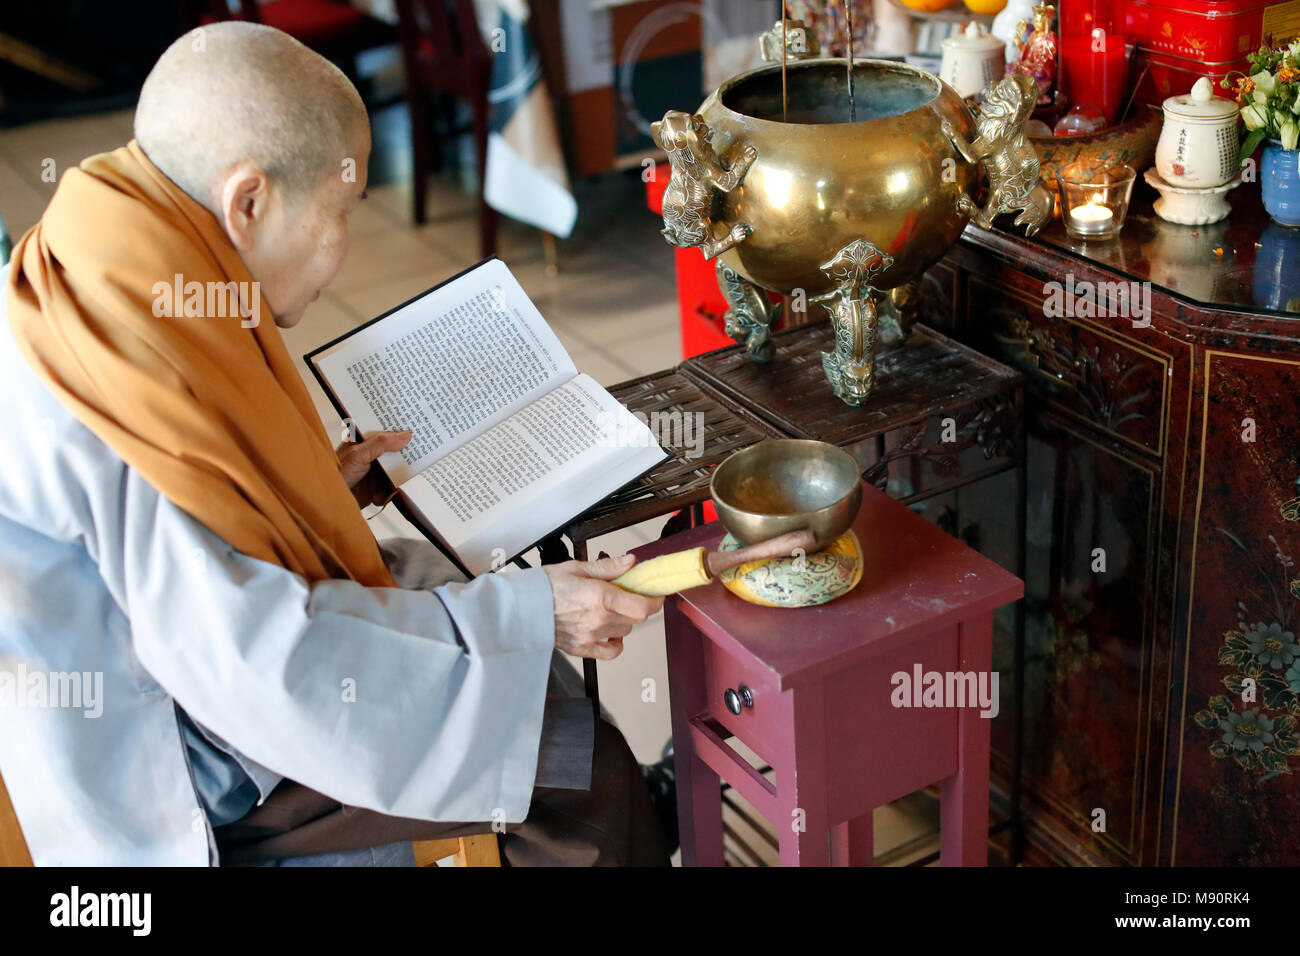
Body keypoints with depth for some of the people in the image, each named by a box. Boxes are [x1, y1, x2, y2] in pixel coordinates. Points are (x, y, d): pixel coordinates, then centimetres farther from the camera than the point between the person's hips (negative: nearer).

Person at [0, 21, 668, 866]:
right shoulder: (136, 389, -33)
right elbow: (266, 664, -32)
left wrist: (314, 484, 8)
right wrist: (528, 614, -25)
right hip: (207, 778, -10)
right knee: (585, 764, -11)